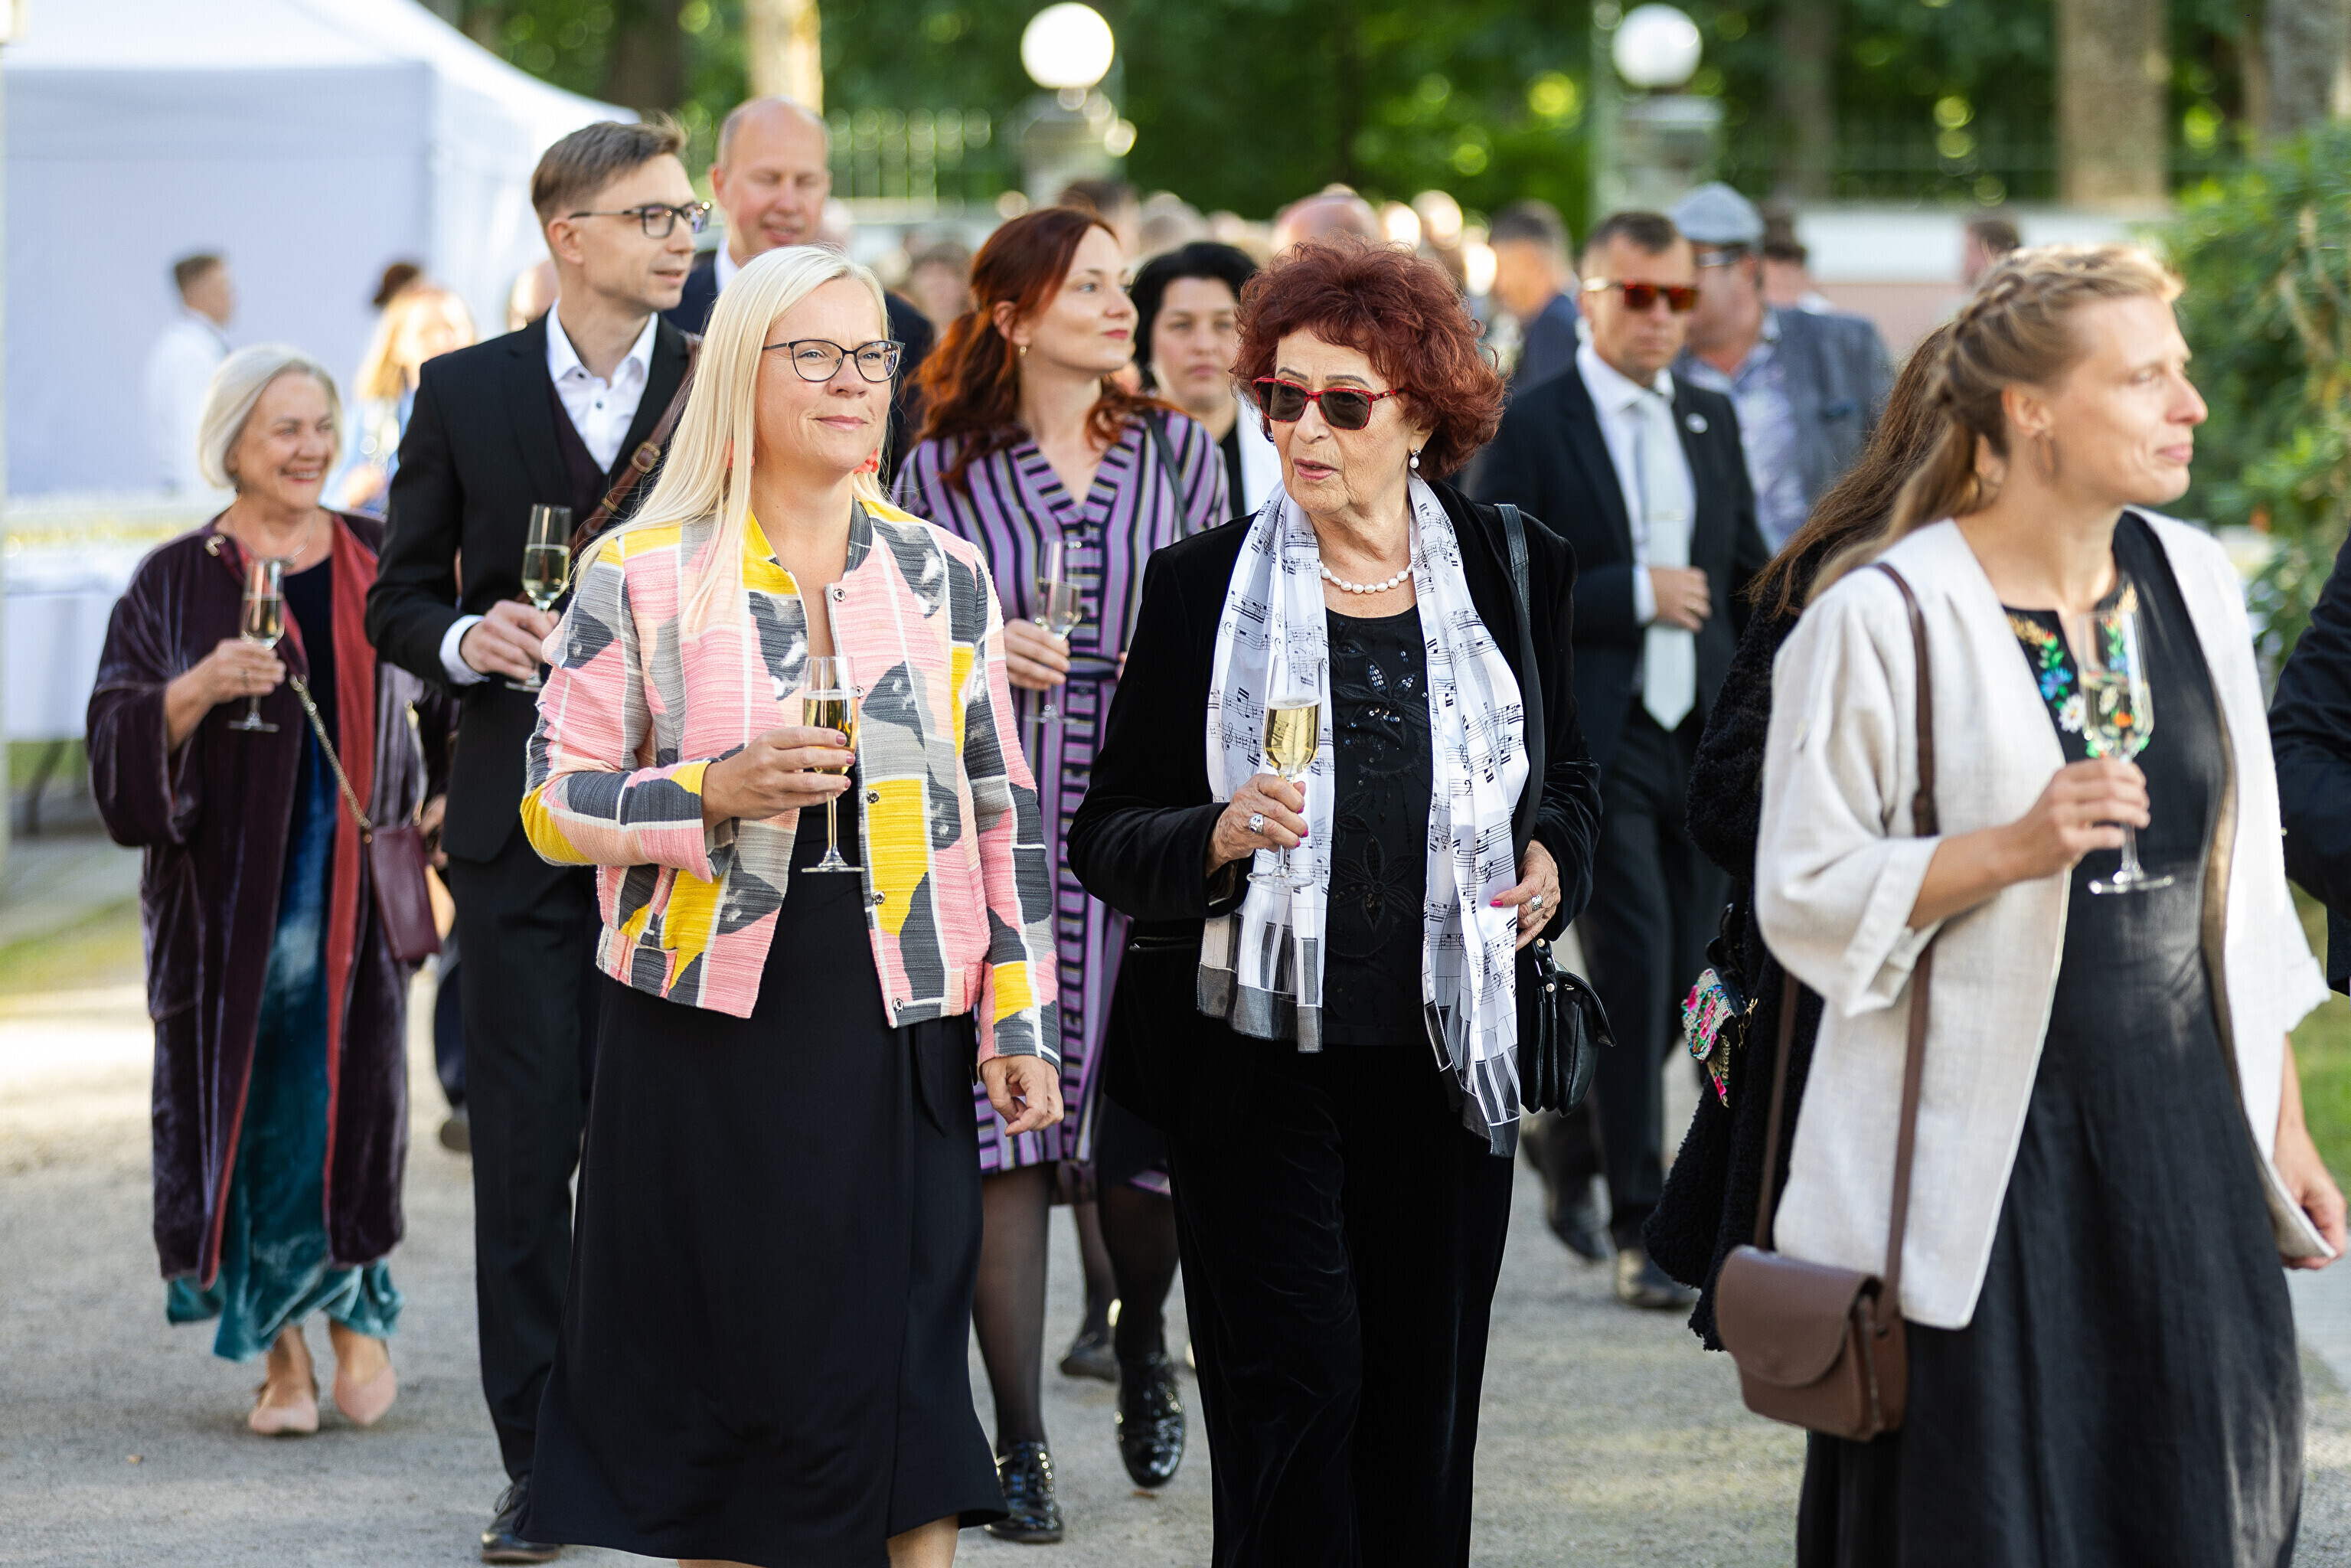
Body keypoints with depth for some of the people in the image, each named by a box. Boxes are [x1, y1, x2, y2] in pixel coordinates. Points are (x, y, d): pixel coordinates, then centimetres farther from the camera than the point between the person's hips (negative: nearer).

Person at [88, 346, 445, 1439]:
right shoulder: (177, 582, 1)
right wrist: (199, 690, -24)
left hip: (355, 882, 1)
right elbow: (119, 733, -7)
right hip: (228, 887, -1)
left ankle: (355, 1309, 15)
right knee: (253, 1107, -1)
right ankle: (282, 1354, 9)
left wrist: (446, 797, 10)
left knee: (350, 1097, -6)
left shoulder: (380, 562, 9)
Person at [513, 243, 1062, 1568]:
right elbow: (554, 802, 1)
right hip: (710, 1026, -2)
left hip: (898, 1031, 2)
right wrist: (714, 793, -15)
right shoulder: (643, 574, 2)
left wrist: (1021, 1019, 6)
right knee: (724, 1373, 1)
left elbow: (1005, 811, 11)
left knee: (901, 1377, -1)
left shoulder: (945, 575, 10)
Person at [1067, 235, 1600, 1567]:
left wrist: (1552, 859, -2)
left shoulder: (1517, 572, 6)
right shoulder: (1202, 584, 0)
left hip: (1442, 1056, 2)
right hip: (1255, 1055, -2)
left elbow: (1568, 781, 20)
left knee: (1422, 1400, 6)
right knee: (1298, 1382, -9)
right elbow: (1107, 835, 0)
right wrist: (1218, 839, -20)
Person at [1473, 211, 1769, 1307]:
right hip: (1593, 742, -6)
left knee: (1687, 974, 8)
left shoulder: (1712, 421, 14)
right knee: (1632, 964, -10)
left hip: (1701, 738, 6)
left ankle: (1571, 1136, 35)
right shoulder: (1532, 427, -4)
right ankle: (1641, 1229, -4)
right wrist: (1634, 594, -15)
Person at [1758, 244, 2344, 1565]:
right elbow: (1805, 895, -10)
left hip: (2182, 1124, 5)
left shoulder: (2194, 582, 8)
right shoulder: (1885, 617, -10)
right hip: (1986, 1151, -5)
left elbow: (2241, 887, 13)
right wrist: (2013, 848, -22)